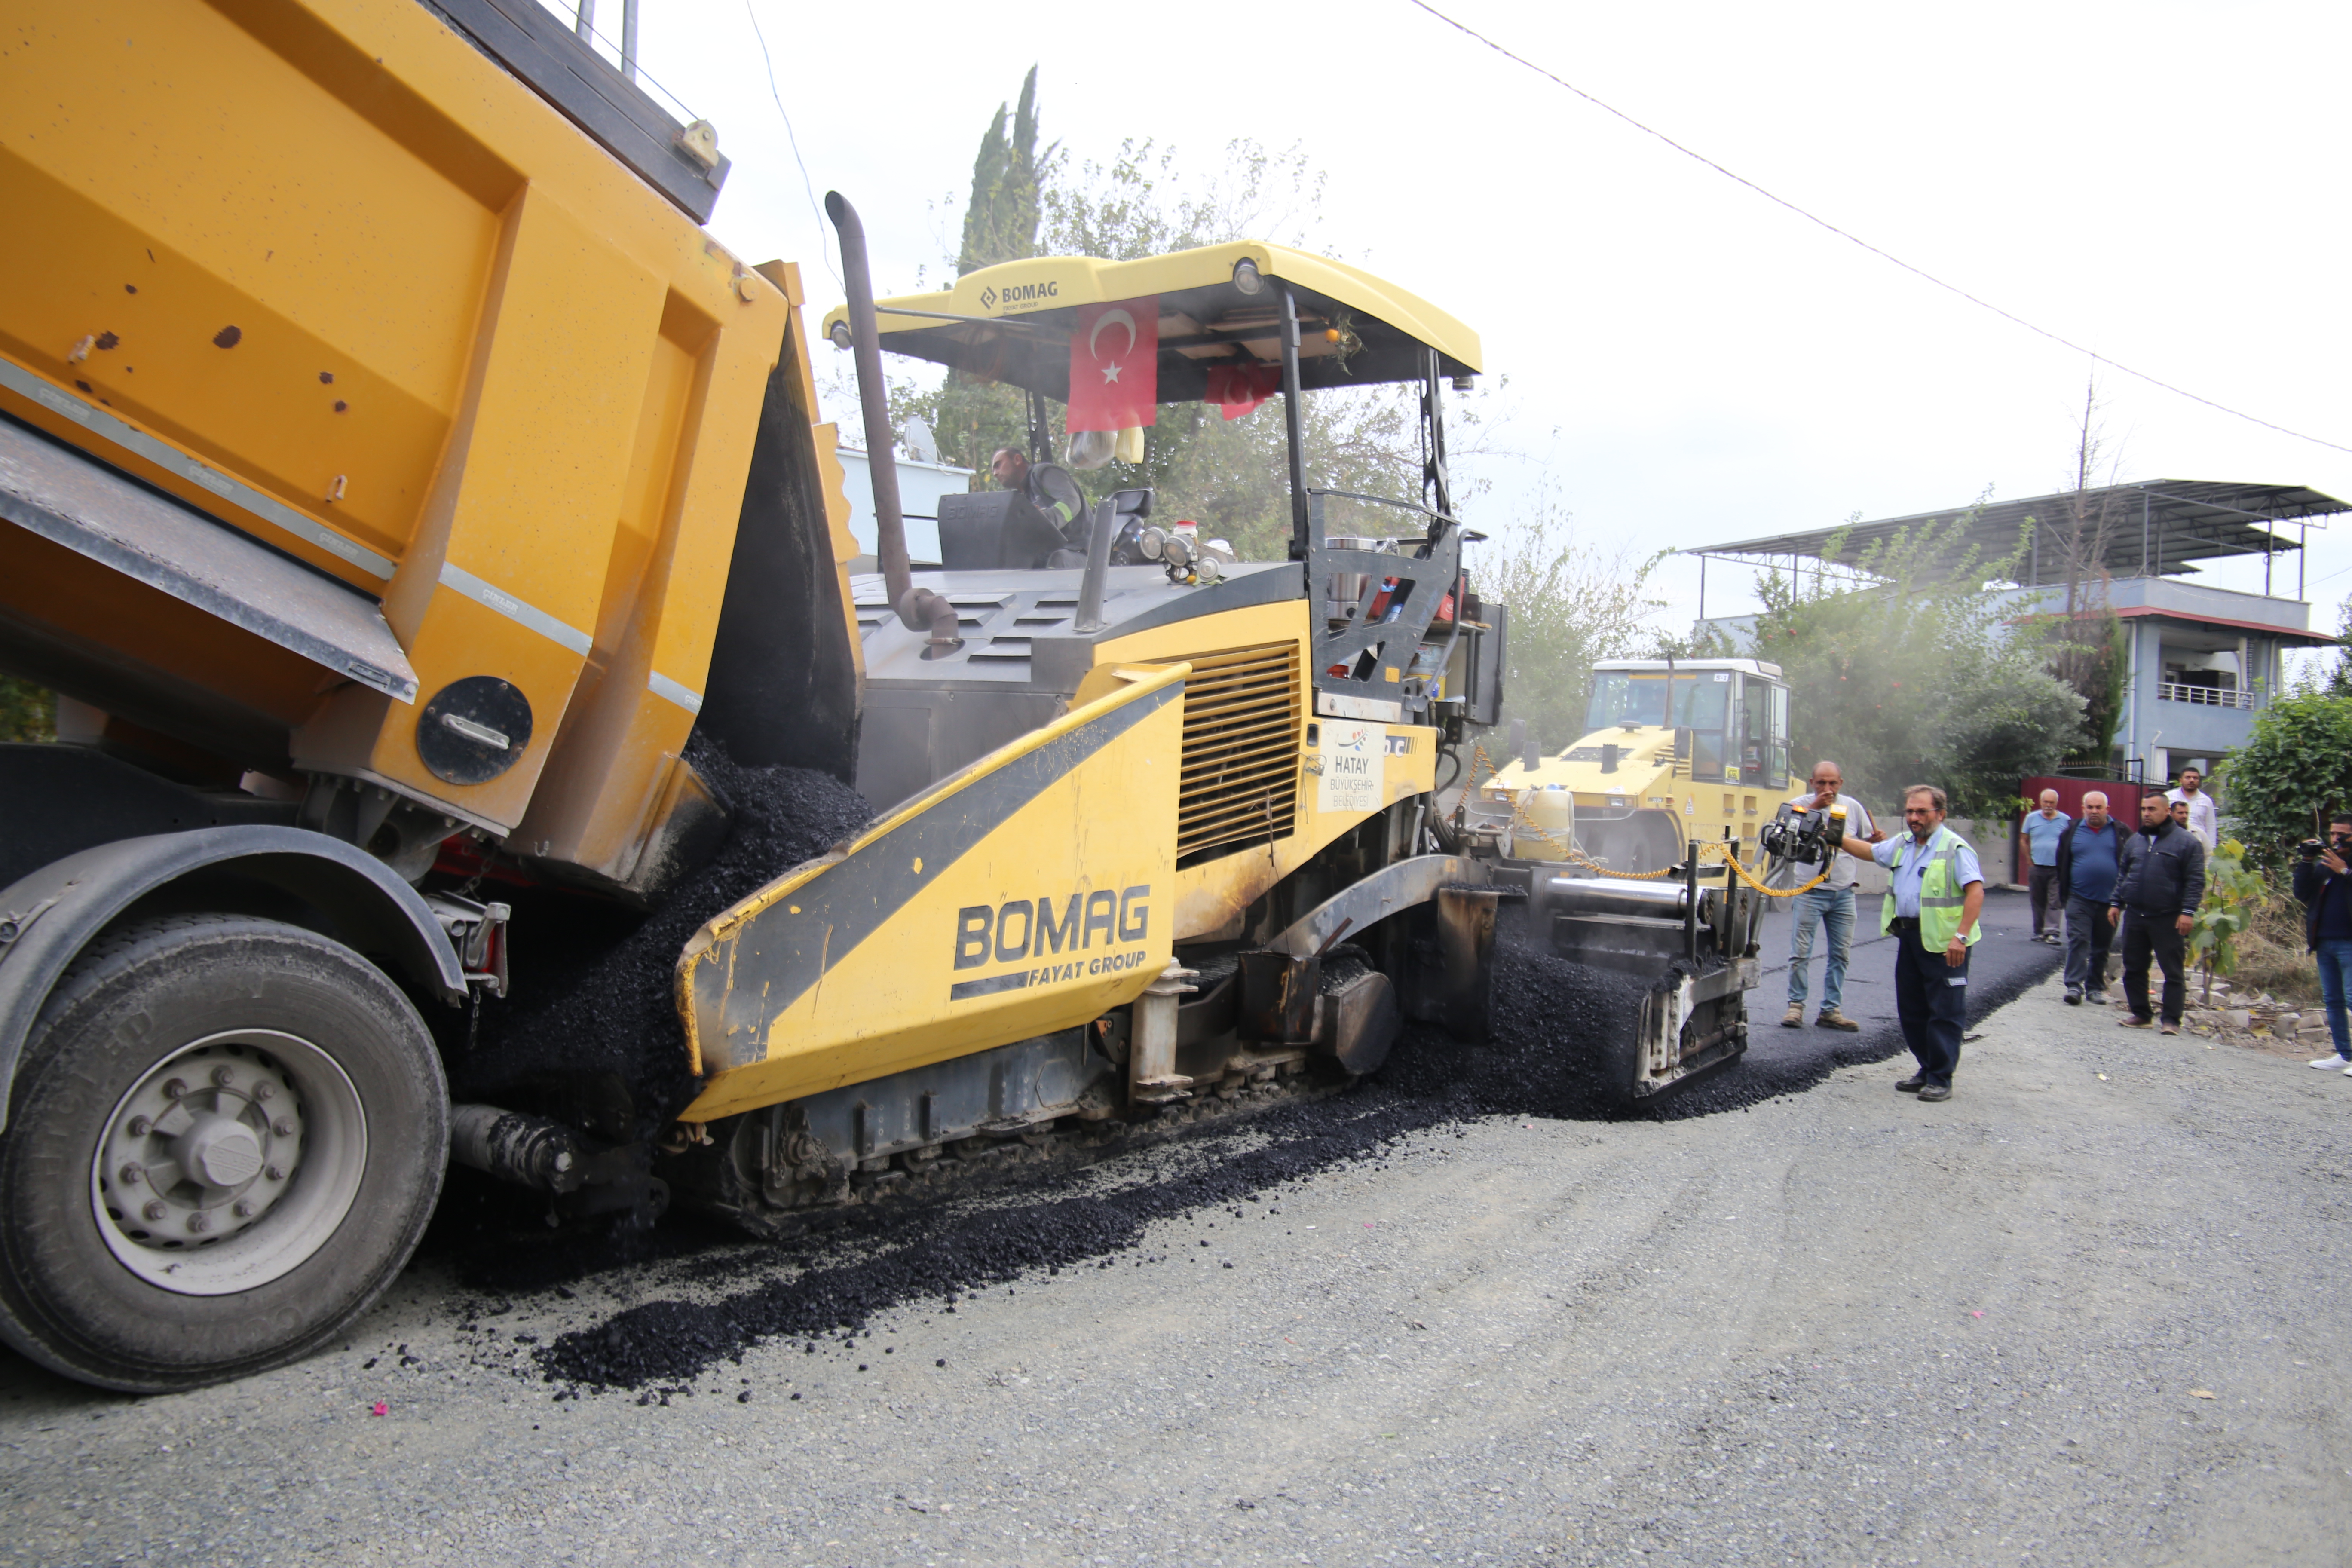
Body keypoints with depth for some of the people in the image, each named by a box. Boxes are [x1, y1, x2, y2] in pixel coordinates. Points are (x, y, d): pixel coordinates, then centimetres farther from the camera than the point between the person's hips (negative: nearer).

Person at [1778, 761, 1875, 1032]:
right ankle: (1796, 1005, 8)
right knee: (1800, 953, -2)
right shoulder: (1801, 804, -3)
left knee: (1841, 954, 5)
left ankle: (1830, 1010, 13)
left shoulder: (1853, 807, 7)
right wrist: (1814, 807, -24)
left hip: (1843, 892, 4)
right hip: (1809, 890, -3)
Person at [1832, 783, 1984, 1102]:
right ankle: (1927, 1070, 24)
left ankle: (1941, 1080, 1)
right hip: (1909, 937, 8)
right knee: (1911, 1009, 13)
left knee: (1945, 1012, -3)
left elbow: (1976, 891, -20)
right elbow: (1867, 851, 29)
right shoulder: (1902, 845, 14)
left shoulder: (1955, 849, -11)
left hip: (1943, 942, -8)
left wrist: (1961, 936, -27)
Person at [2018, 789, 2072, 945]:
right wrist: (2030, 860, 6)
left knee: (2054, 902, -7)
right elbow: (2024, 840, 12)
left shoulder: (2066, 820, 2)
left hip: (2056, 869, -2)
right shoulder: (2032, 818, 5)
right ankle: (2038, 932, 17)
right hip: (2037, 868, 2)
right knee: (2038, 902, 8)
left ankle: (2052, 933, -8)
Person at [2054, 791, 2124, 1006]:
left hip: (2109, 901, 1)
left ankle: (2095, 988, 17)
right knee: (2077, 941, -10)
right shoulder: (2071, 832, 5)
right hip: (2079, 899, -1)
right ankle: (2074, 986, -12)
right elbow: (2061, 865, 12)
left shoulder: (2121, 833, 3)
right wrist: (2065, 893, 7)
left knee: (2101, 947, 9)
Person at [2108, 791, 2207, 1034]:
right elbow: (2122, 874, 21)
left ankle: (2171, 1020, 3)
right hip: (2134, 916, 6)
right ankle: (2141, 1014, 19)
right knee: (2133, 969, 9)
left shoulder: (2186, 841, -3)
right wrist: (2116, 903, 14)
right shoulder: (2135, 840, 14)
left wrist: (2188, 912, -14)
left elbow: (2195, 881, -7)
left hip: (2168, 920, -5)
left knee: (2173, 972, -1)